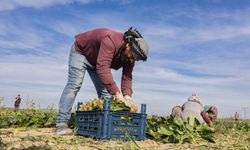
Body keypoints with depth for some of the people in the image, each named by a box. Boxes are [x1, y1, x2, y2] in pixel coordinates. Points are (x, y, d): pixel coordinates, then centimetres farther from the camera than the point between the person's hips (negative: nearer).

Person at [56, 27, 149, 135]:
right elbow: (102, 68, -51)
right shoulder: (110, 41, -42)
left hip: (96, 60, 7)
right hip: (81, 51, -7)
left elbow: (127, 77, -18)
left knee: (105, 91, -3)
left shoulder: (129, 55, -17)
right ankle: (61, 124, -20)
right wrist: (117, 93, -55)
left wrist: (127, 96, -36)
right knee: (74, 85, -20)